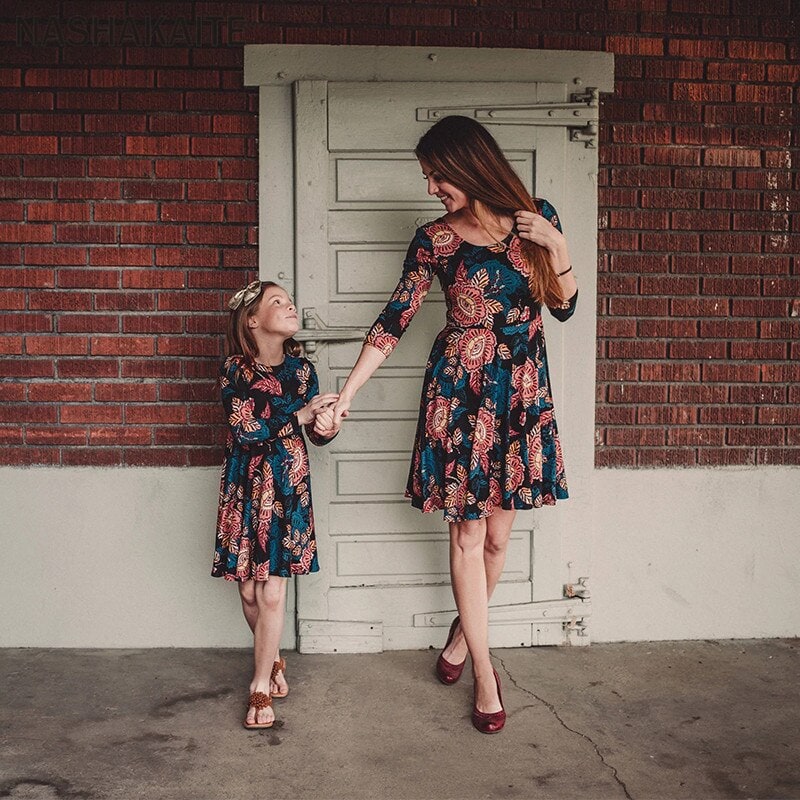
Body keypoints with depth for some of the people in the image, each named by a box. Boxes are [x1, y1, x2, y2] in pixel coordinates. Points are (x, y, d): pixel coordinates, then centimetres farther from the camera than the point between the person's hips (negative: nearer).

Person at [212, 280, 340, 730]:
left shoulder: (301, 369, 1)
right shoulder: (235, 371, -6)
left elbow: (318, 435, 6)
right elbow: (246, 429, -18)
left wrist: (327, 426, -17)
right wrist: (302, 414, -19)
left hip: (288, 490, 1)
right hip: (245, 489, -1)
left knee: (272, 593, -4)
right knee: (249, 592, 8)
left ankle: (261, 687, 10)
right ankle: (274, 660, 33)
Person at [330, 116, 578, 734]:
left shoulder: (538, 219, 2)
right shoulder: (434, 239, -1)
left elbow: (564, 307, 7)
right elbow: (394, 320, -1)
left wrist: (556, 246, -10)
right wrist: (346, 393, -5)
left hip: (522, 391, 2)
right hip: (459, 389, -1)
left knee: (497, 532, 7)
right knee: (468, 532, 1)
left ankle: (465, 630, 35)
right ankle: (485, 673, 14)